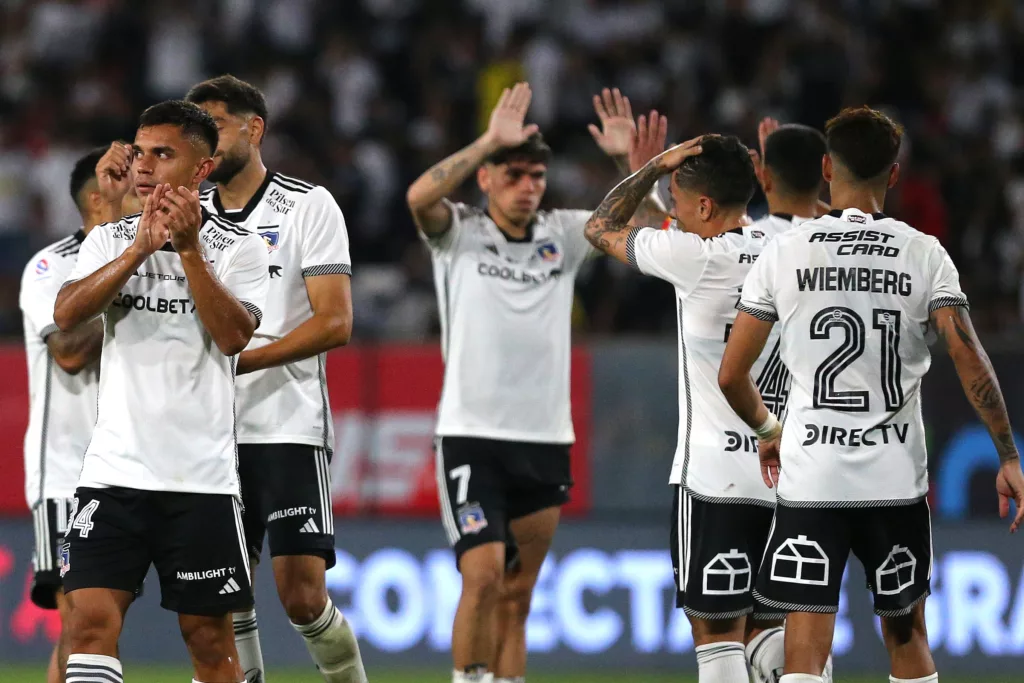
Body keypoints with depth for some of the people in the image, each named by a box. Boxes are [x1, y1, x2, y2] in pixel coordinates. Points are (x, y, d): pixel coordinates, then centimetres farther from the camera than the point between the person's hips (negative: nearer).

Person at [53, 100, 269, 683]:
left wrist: (188, 247, -17)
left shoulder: (239, 248, 2)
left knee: (210, 636, 3)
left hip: (202, 476, -1)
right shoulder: (110, 240, 9)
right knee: (91, 621, -11)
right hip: (115, 469, 2)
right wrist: (142, 246, -17)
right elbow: (67, 314, -8)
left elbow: (234, 336, -13)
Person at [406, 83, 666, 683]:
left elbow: (647, 223, 4)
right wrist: (490, 142, -27)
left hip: (545, 441, 4)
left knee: (518, 594, 7)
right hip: (472, 436, -4)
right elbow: (420, 196, -21)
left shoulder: (563, 237, 9)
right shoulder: (458, 233, 0)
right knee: (484, 573, -18)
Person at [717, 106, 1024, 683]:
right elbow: (971, 363, -9)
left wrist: (768, 430, 22)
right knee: (906, 634, 18)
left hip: (810, 479, -1)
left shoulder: (784, 254, -1)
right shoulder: (924, 255, -1)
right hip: (898, 479, 1)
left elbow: (732, 376, 3)